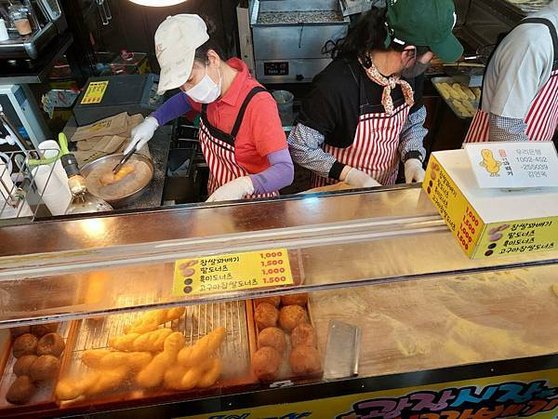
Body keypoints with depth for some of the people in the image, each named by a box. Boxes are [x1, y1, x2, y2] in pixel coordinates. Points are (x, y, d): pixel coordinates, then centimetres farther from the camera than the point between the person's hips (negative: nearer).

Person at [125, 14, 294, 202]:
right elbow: (186, 99, 12)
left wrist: (243, 185, -51)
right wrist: (153, 121, -3)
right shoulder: (212, 84, -11)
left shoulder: (258, 104, -33)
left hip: (252, 204, -6)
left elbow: (286, 171, -34)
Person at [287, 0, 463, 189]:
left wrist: (413, 159, -16)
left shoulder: (411, 72, -14)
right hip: (337, 192, -5)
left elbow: (413, 123, 2)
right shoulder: (336, 85, -33)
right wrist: (351, 175, -30)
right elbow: (300, 149, -25)